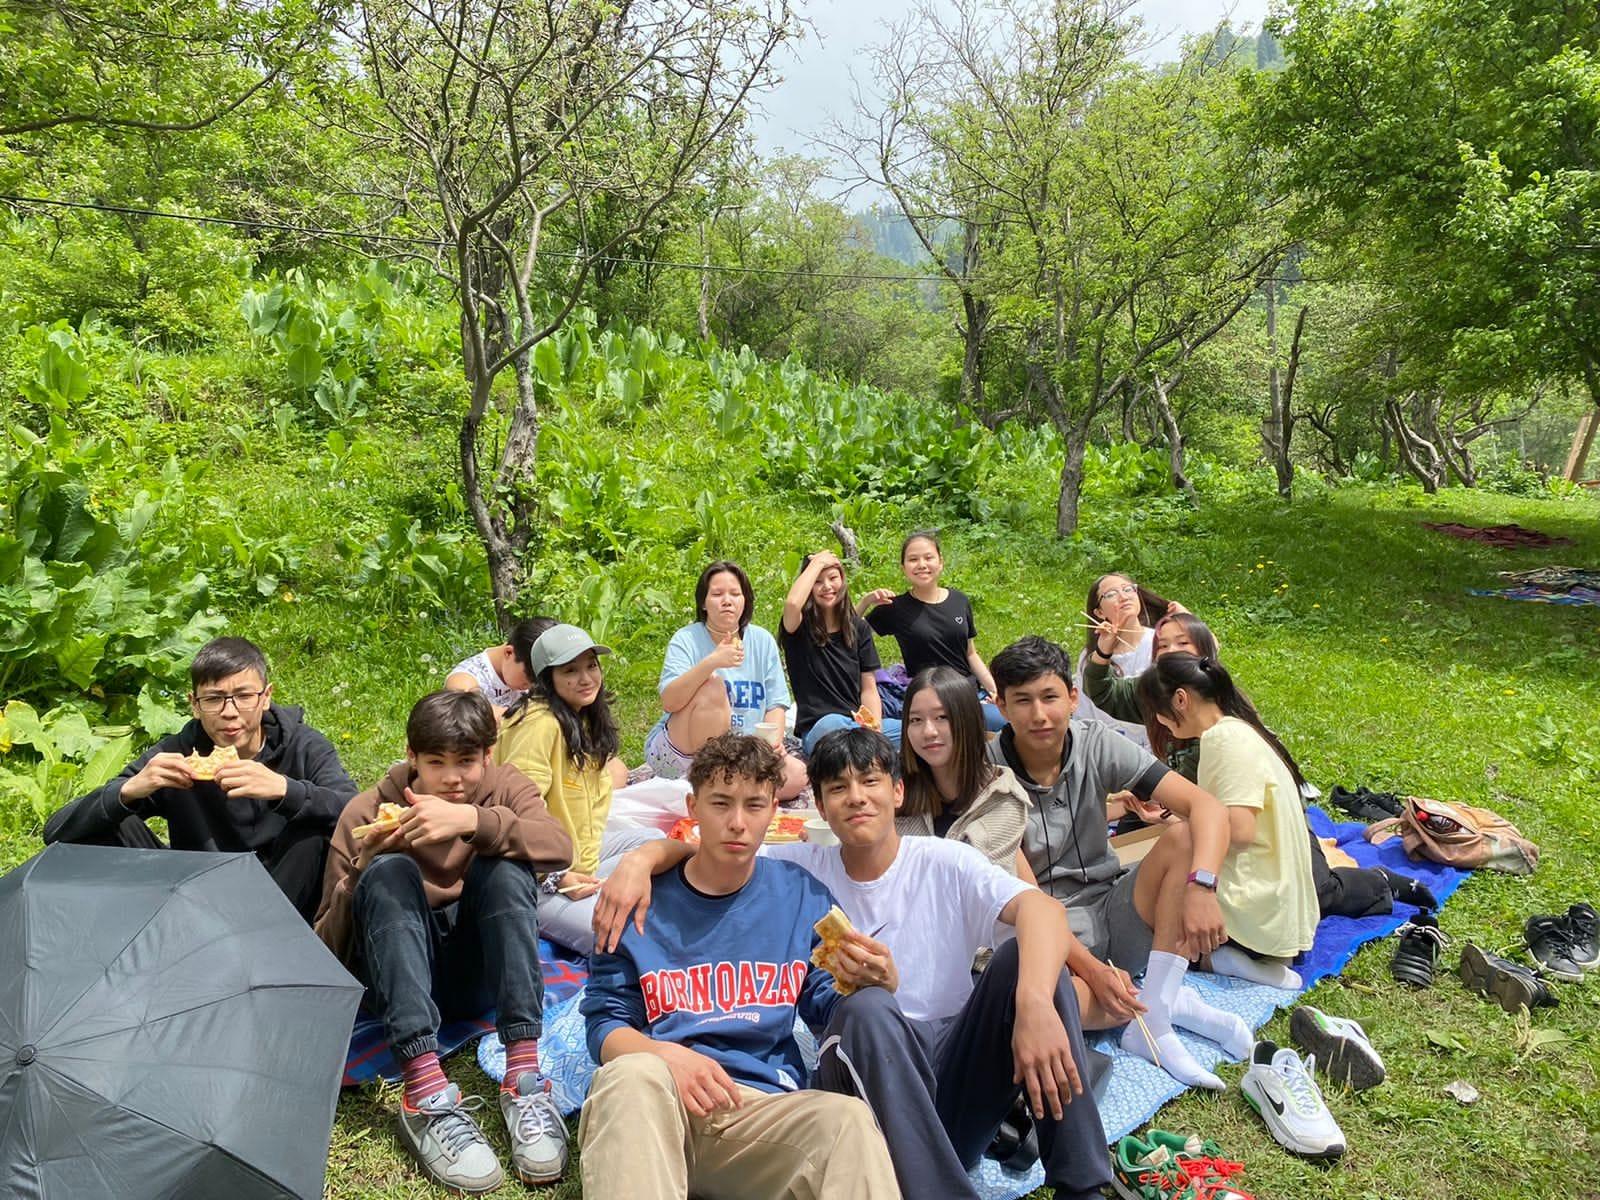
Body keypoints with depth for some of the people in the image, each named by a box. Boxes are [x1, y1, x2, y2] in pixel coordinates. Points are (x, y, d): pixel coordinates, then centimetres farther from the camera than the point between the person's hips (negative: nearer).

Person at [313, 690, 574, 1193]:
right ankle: (425, 1092, -40)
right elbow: (328, 948, -5)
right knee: (389, 873, -26)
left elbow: (560, 847, -25)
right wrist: (361, 868, -22)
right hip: (399, 976, 0)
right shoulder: (366, 812, -4)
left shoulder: (506, 788, -1)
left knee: (505, 864, -24)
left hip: (478, 975, 1)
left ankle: (523, 1077, -31)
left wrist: (473, 820, -39)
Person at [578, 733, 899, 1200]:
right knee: (634, 1075, -35)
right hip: (650, 1105, 0)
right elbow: (605, 1022, 4)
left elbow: (828, 1010, 12)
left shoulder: (803, 897, 10)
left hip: (763, 1108, 0)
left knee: (848, 1118, -32)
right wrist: (666, 1055, -18)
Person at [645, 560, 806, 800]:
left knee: (796, 775, -22)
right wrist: (711, 662, -33)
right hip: (678, 752, -3)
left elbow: (776, 705, 6)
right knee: (712, 686, -30)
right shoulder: (686, 640, -5)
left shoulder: (763, 641, 7)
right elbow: (669, 702, -21)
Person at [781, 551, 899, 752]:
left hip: (859, 723, 4)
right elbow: (792, 603, -24)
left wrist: (874, 726, -10)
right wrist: (818, 562, -9)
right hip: (818, 728, -3)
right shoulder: (799, 628, 2)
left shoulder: (859, 628, 14)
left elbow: (868, 688, 10)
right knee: (832, 724, -39)